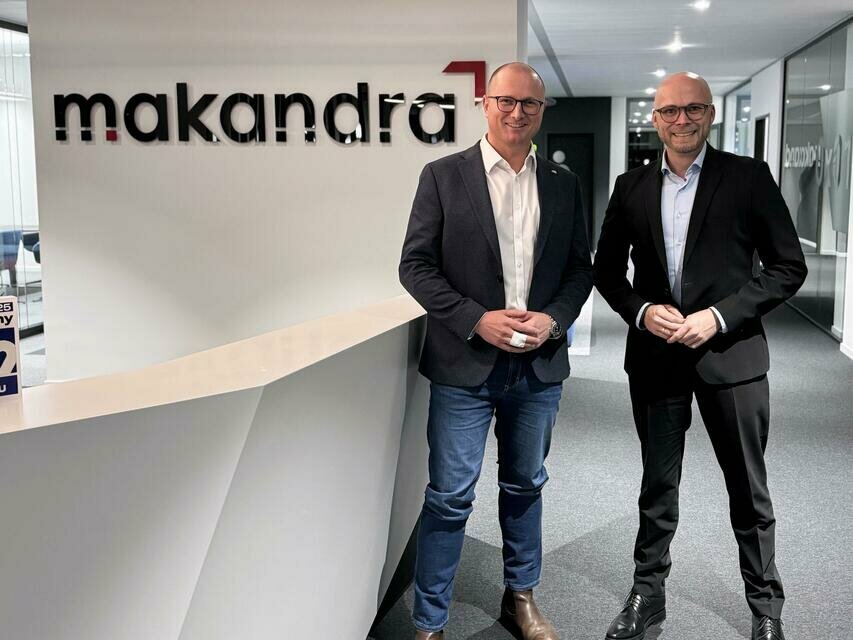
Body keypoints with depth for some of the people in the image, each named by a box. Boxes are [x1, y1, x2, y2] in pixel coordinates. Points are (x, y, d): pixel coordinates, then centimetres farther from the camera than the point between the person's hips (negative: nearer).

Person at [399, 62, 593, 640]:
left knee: (525, 486, 18)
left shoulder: (563, 184, 7)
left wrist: (553, 319, -9)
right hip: (465, 365, -3)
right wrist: (477, 320, -16)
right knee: (450, 498, 1)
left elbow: (581, 267, 10)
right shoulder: (444, 176, -3)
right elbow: (416, 265, -6)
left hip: (540, 365, 4)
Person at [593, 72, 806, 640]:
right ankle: (648, 593, 31)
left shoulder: (749, 177, -3)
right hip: (655, 356, 2)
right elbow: (607, 268, 10)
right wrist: (641, 310, -9)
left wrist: (719, 316, -15)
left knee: (749, 491, 10)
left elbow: (789, 266, -5)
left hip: (731, 355, -2)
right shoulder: (632, 187, 5)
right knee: (657, 486, 15)